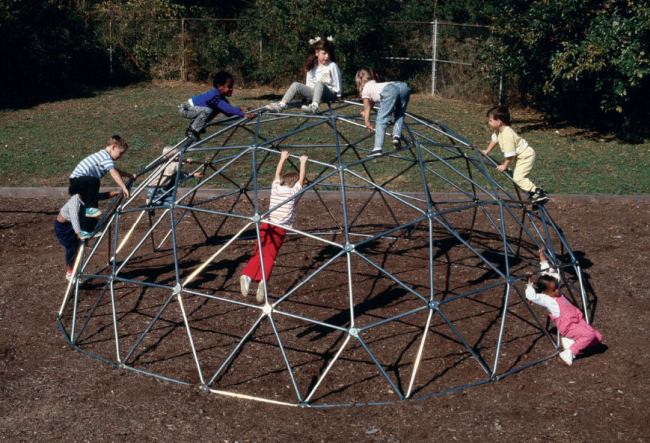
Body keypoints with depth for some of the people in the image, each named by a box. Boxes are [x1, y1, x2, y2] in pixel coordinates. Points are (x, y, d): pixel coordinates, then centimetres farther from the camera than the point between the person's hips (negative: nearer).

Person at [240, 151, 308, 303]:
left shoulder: (276, 187, 12)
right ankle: (263, 281, -24)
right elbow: (302, 178, 15)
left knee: (259, 254, 6)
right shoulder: (293, 191, 2)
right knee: (269, 257, -3)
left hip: (266, 225, 4)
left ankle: (247, 275, -15)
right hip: (280, 228, -4)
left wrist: (283, 158, 40)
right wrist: (303, 162, 27)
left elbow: (278, 174, 29)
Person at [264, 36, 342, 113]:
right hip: (315, 93, 5)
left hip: (330, 94, -5)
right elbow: (309, 84, 16)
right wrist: (307, 95, 6)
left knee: (319, 84, -38)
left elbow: (337, 82, 2)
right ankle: (281, 105, -27)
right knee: (296, 85, -14)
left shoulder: (332, 66, -3)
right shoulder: (312, 67, 11)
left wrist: (338, 95, 2)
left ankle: (314, 106, -56)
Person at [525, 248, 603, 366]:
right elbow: (531, 296, -30)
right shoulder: (545, 299, -10)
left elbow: (548, 272, 20)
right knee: (590, 335, -28)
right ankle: (569, 352, -21)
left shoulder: (553, 291, 11)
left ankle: (570, 340, 5)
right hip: (568, 326, -9)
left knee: (598, 337, 1)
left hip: (577, 320, 9)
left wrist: (542, 256, 21)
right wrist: (530, 282, -21)